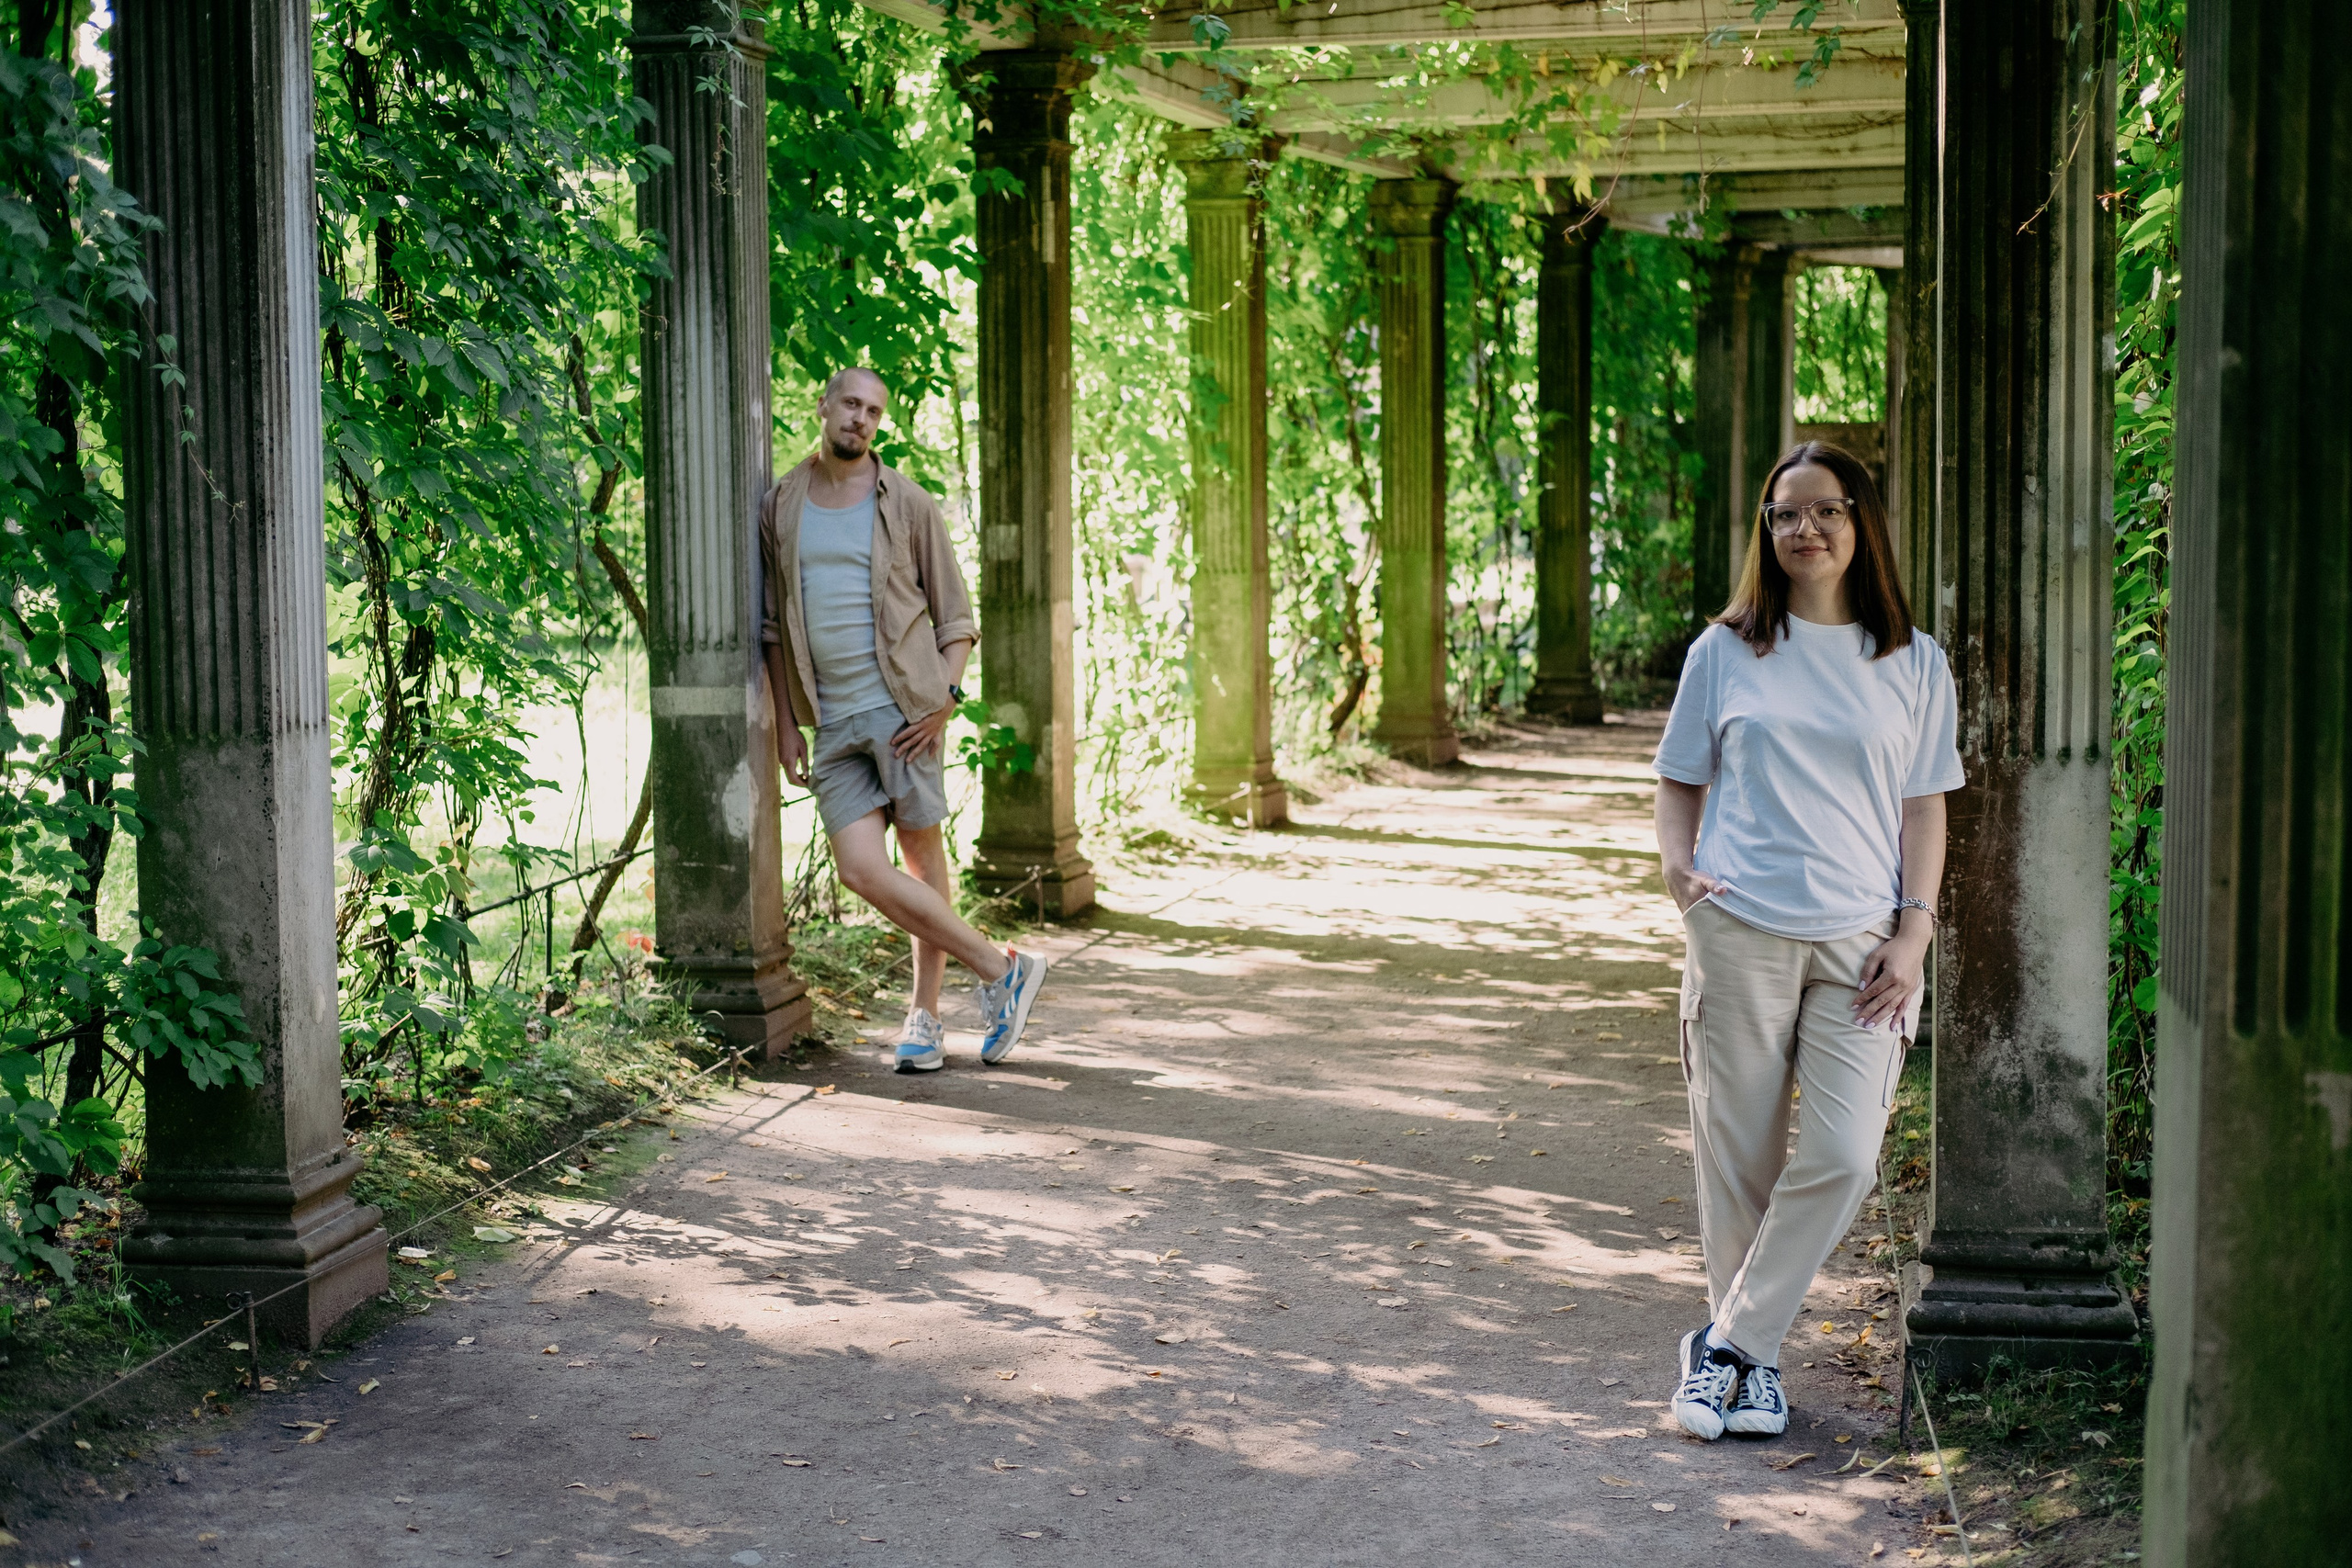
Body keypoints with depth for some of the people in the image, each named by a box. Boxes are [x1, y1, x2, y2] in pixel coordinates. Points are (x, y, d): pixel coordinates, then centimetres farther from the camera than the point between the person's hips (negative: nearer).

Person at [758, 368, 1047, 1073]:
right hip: (833, 720, 3)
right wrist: (786, 722, 11)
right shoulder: (781, 507, 11)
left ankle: (925, 1013, 11)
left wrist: (946, 697, -8)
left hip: (902, 704, -3)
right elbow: (774, 624, 16)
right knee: (862, 868, -8)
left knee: (923, 853, -2)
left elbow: (955, 615, 5)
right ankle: (999, 970, 3)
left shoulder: (907, 504, 3)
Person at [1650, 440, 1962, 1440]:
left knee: (1843, 1156, -11)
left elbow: (1925, 807, 10)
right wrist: (1677, 866, -6)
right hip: (1741, 931, 0)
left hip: (1863, 937, 0)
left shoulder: (1913, 663, 9)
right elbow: (1680, 782, 13)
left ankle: (1729, 1343, 2)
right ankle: (1750, 1357, 18)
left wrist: (1914, 931, -1)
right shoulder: (1725, 652, 7)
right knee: (1738, 1157, 3)